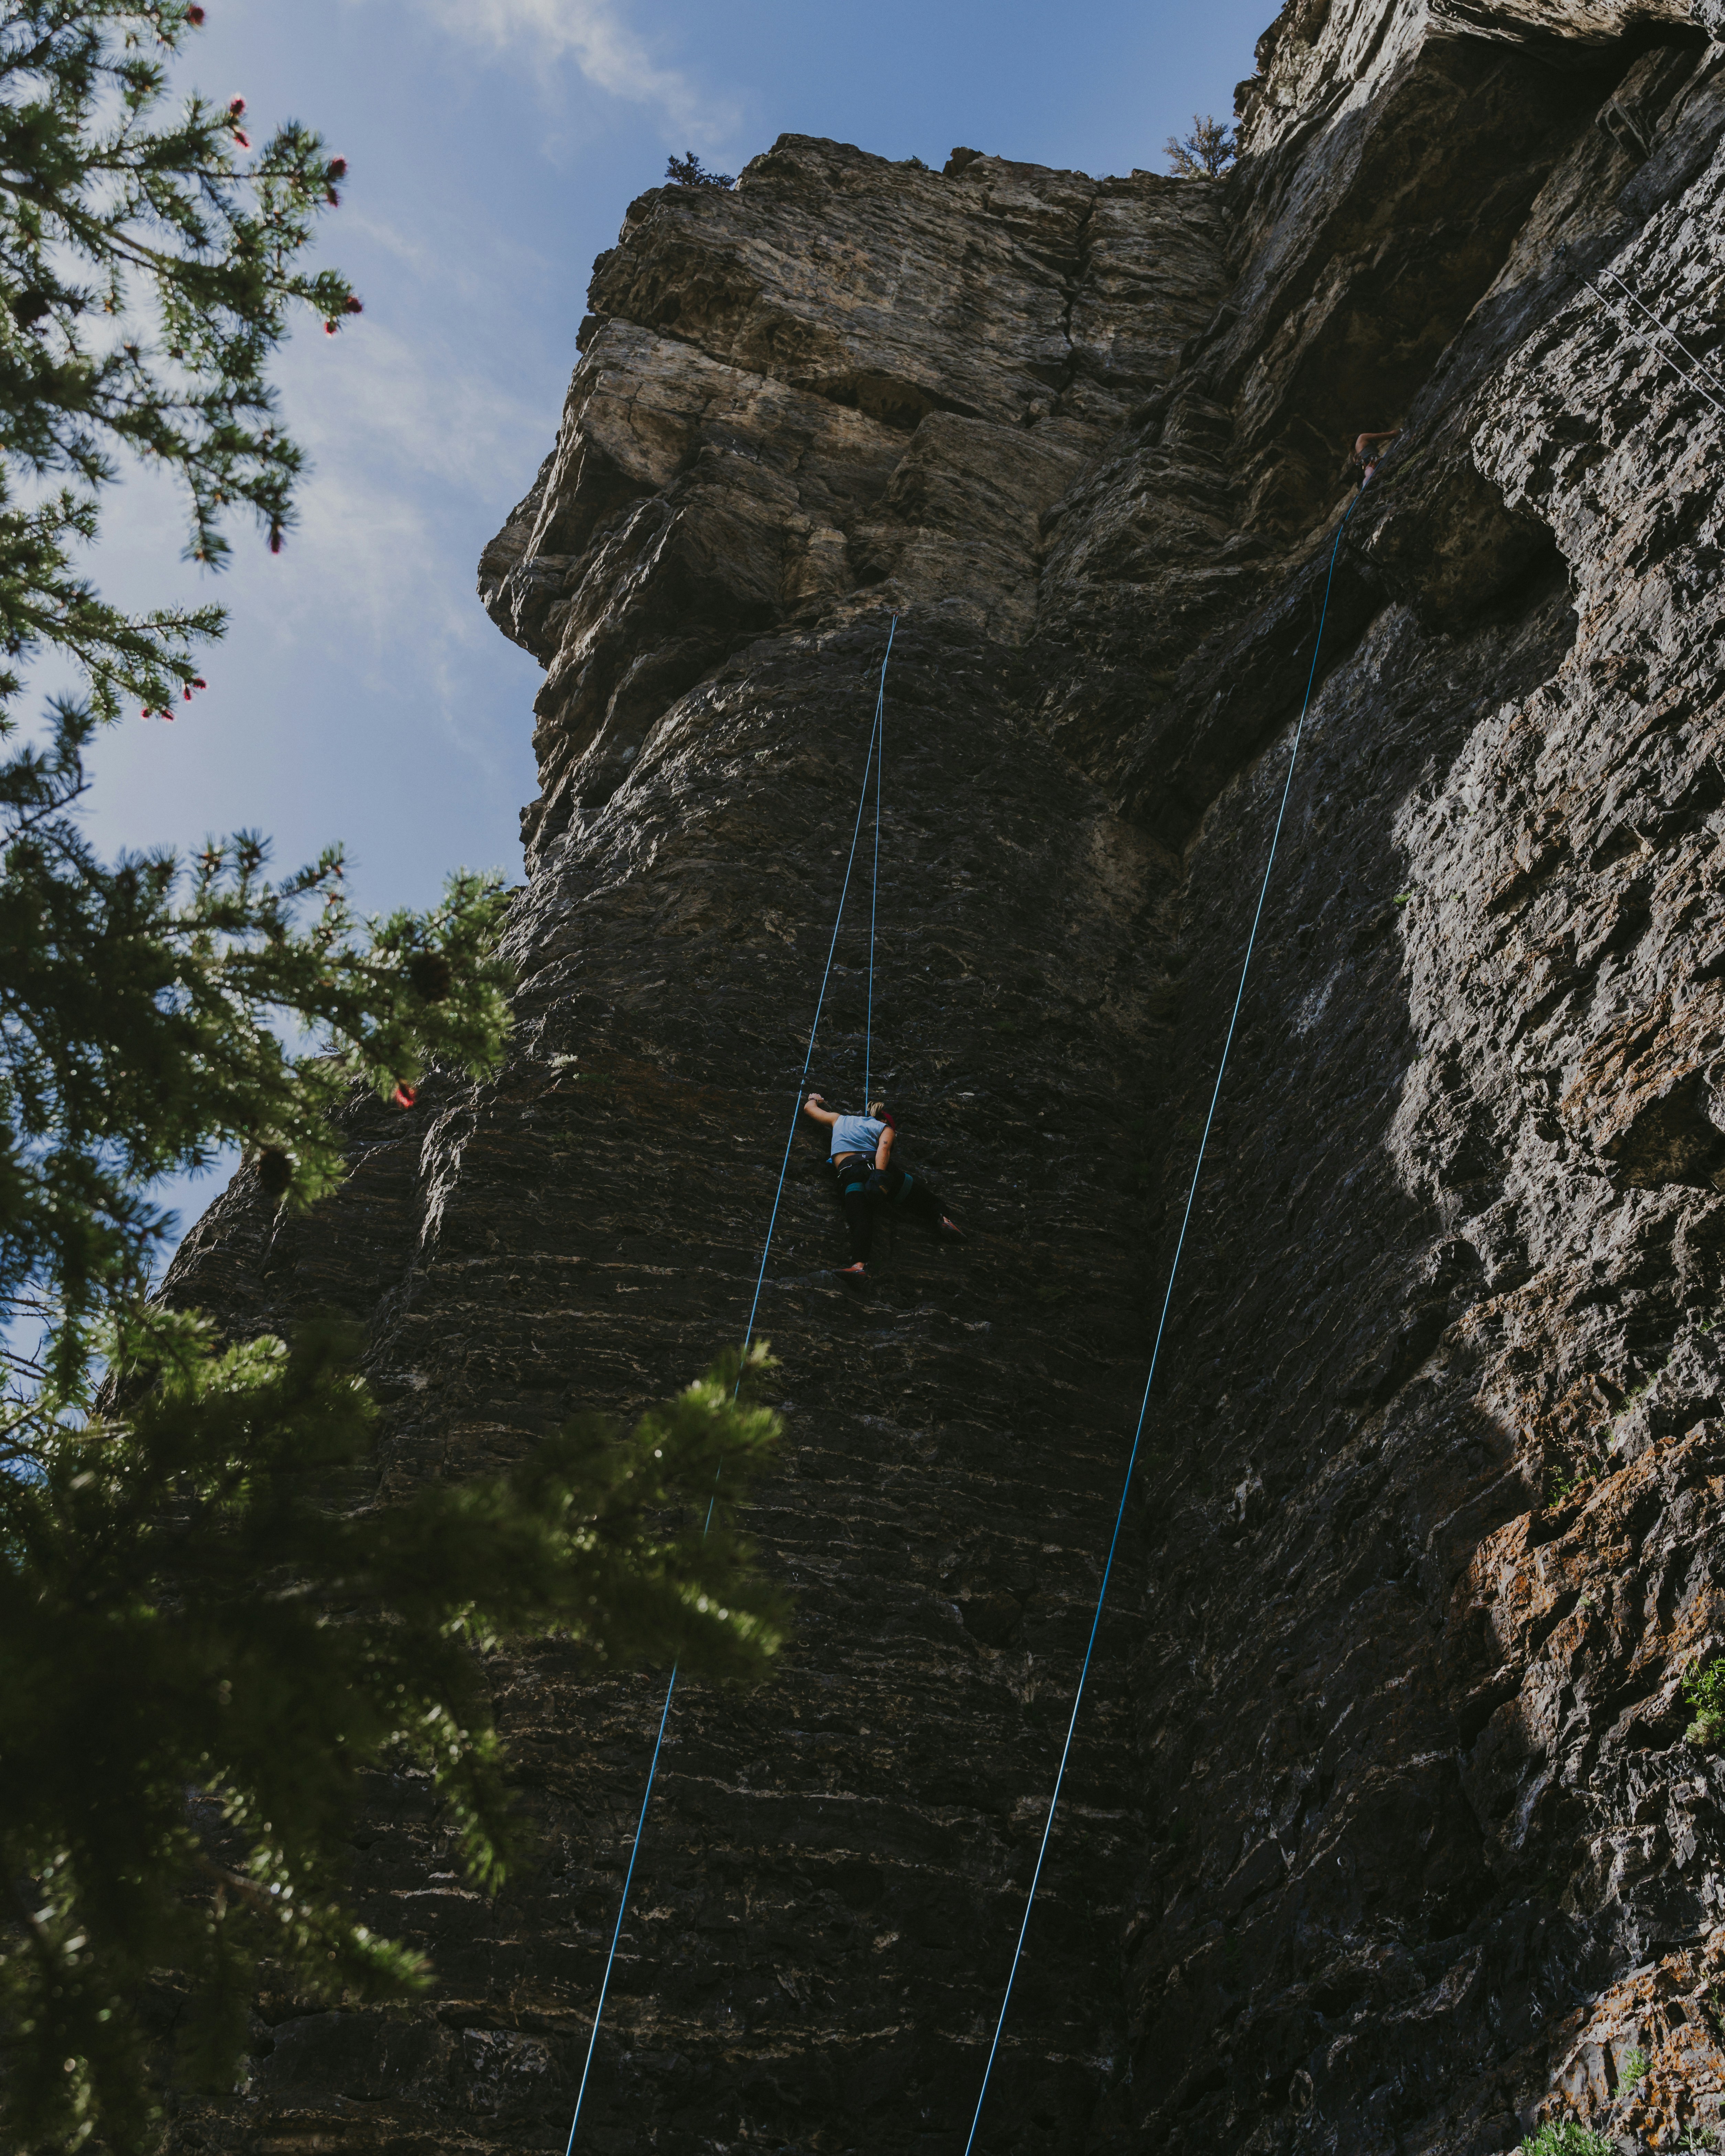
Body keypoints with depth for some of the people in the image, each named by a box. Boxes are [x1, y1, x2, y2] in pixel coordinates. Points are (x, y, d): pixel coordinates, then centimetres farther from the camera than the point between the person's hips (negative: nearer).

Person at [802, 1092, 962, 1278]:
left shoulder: (839, 1120, 34)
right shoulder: (886, 1129, 24)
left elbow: (809, 1108, 48)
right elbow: (884, 1149, 1)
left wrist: (814, 1099, 70)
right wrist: (880, 1176, -13)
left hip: (847, 1171, 1)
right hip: (874, 1166, -1)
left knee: (860, 1218, -20)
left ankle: (859, 1263, -44)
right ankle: (940, 1218, -17)